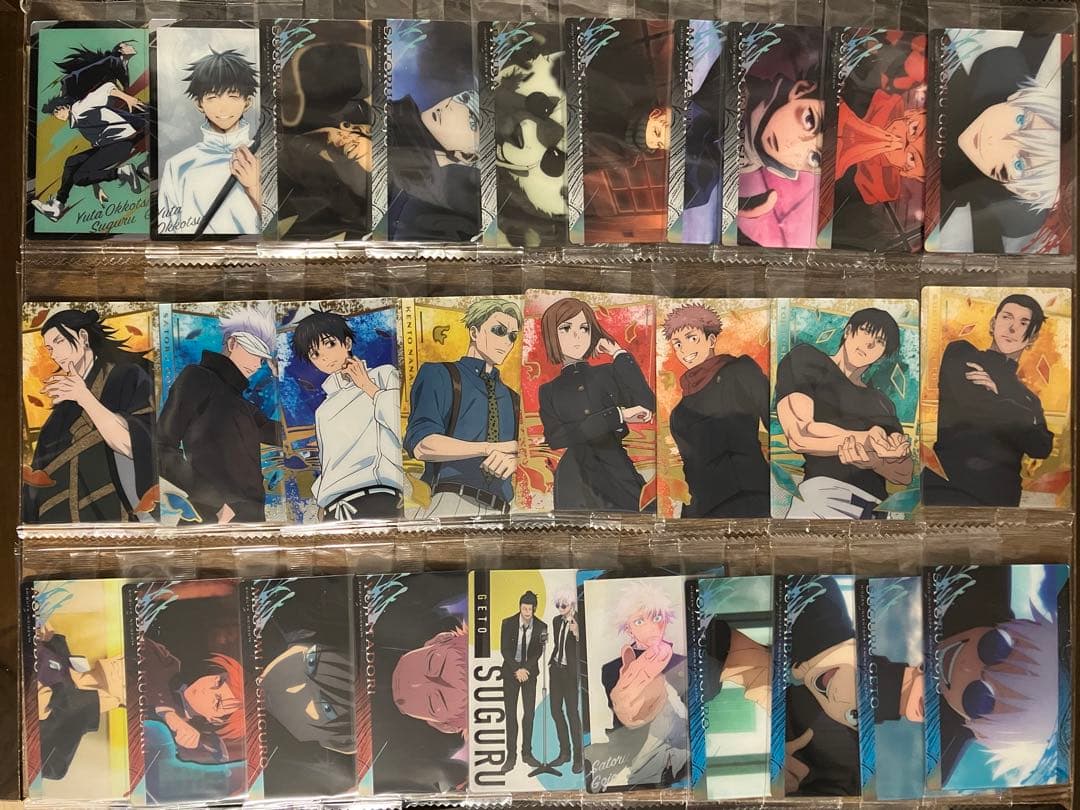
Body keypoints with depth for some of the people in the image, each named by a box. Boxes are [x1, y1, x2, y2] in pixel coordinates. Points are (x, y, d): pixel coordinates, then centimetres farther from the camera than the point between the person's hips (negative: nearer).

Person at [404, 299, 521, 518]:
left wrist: (512, 460, -13)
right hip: (448, 504, -5)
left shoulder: (512, 399, 26)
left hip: (496, 513, 5)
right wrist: (490, 448, -15)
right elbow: (420, 445, -7)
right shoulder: (438, 375, 9)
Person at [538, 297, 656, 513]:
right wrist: (618, 415, -7)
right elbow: (556, 439, -3)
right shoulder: (549, 391, 14)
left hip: (620, 476, -2)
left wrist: (620, 354, 4)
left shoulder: (608, 373, 14)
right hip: (576, 478, 3)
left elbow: (647, 405, -2)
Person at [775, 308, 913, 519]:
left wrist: (873, 460, -8)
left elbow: (905, 474, 13)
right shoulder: (805, 359, 11)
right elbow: (799, 435, -6)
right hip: (822, 492, -6)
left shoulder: (883, 403, 27)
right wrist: (872, 442, -5)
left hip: (877, 509, 6)